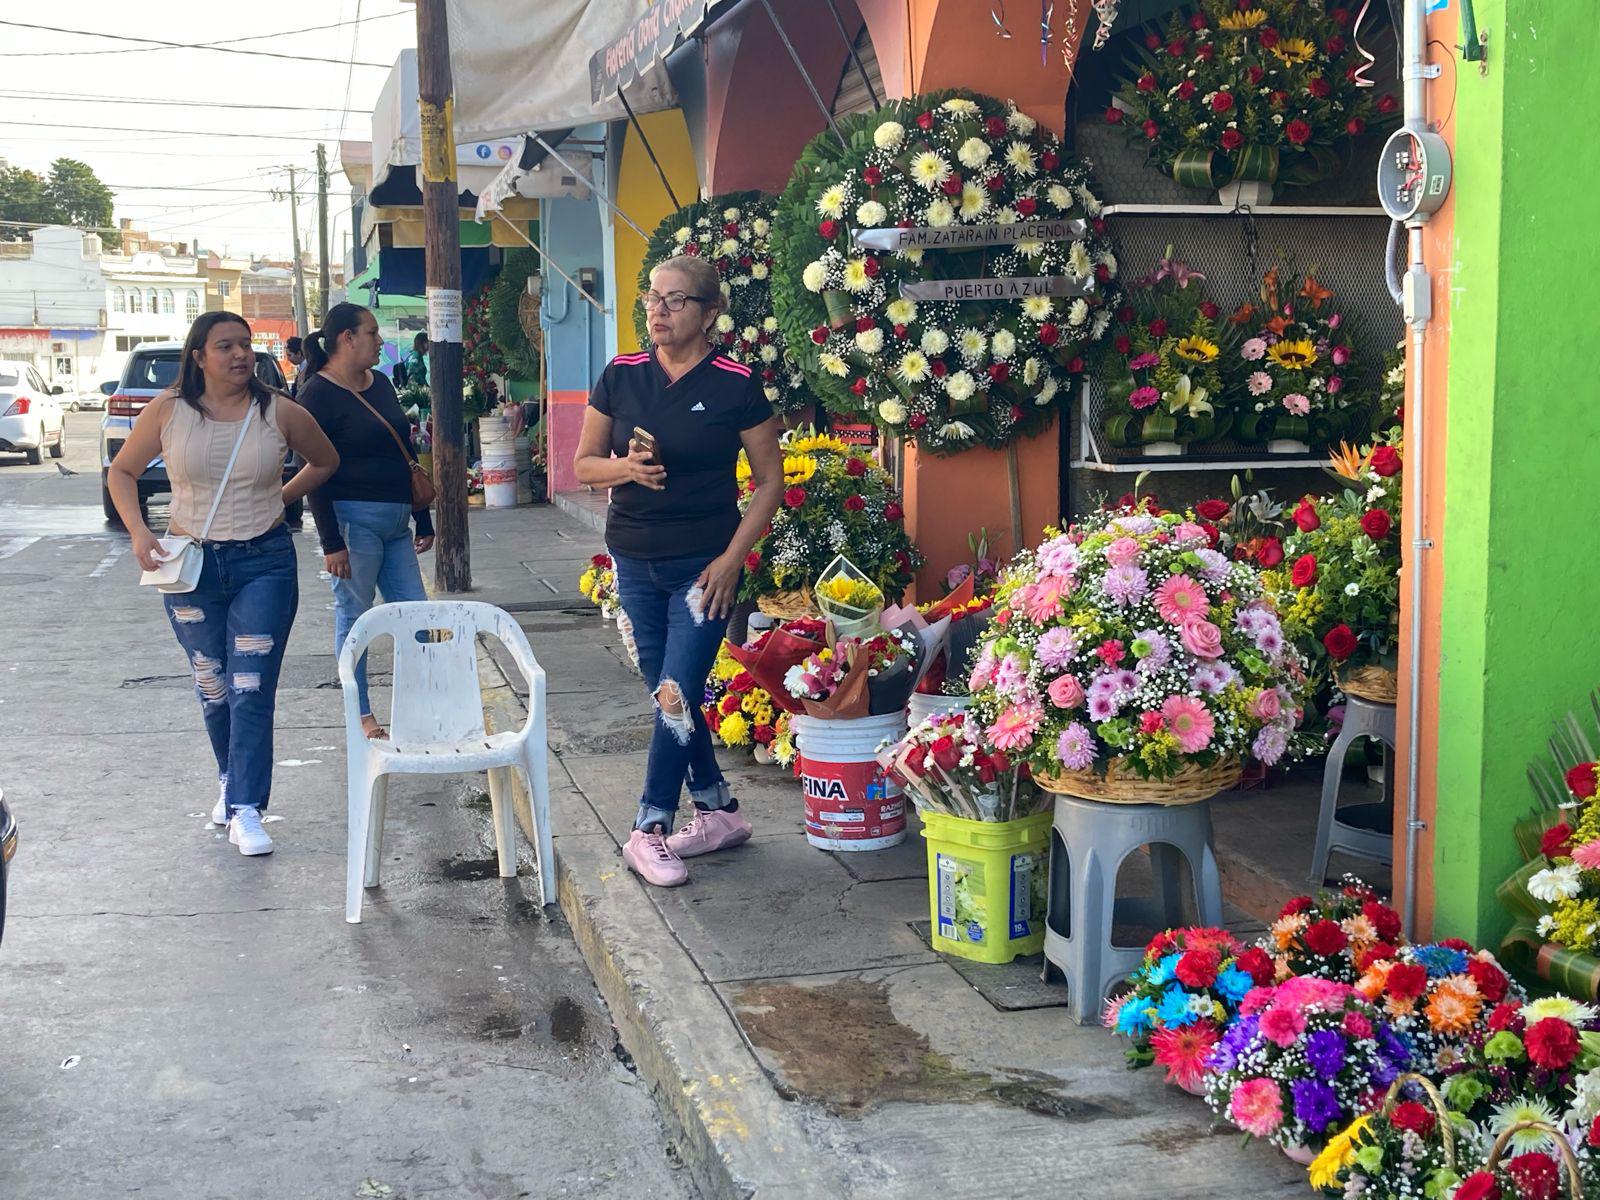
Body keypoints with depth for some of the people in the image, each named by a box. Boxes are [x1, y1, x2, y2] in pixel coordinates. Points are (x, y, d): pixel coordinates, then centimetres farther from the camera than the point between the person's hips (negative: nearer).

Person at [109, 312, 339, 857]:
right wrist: (139, 533, -5)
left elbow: (325, 461, 14)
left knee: (252, 689, -8)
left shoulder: (279, 412, -4)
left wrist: (279, 498, 7)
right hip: (191, 563, 2)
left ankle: (245, 810, -6)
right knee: (212, 688, 12)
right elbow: (122, 471, 8)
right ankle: (232, 781, 35)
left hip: (265, 561, -1)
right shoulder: (168, 412, -3)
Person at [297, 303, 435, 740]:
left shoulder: (380, 384, 14)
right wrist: (331, 542, -17)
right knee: (353, 618, 3)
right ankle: (361, 713, 13)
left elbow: (408, 455, 18)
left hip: (395, 522, 8)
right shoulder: (318, 395, -9)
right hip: (354, 519, -7)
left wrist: (423, 521, 17)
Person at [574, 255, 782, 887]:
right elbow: (584, 464, 9)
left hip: (704, 565, -4)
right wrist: (624, 467, -14)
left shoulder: (735, 385, -8)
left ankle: (650, 830, 4)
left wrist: (731, 559, -11)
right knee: (669, 694, 10)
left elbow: (770, 481, -3)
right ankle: (720, 810, 26)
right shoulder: (621, 377, 1)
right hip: (635, 561, 4)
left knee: (677, 693, -8)